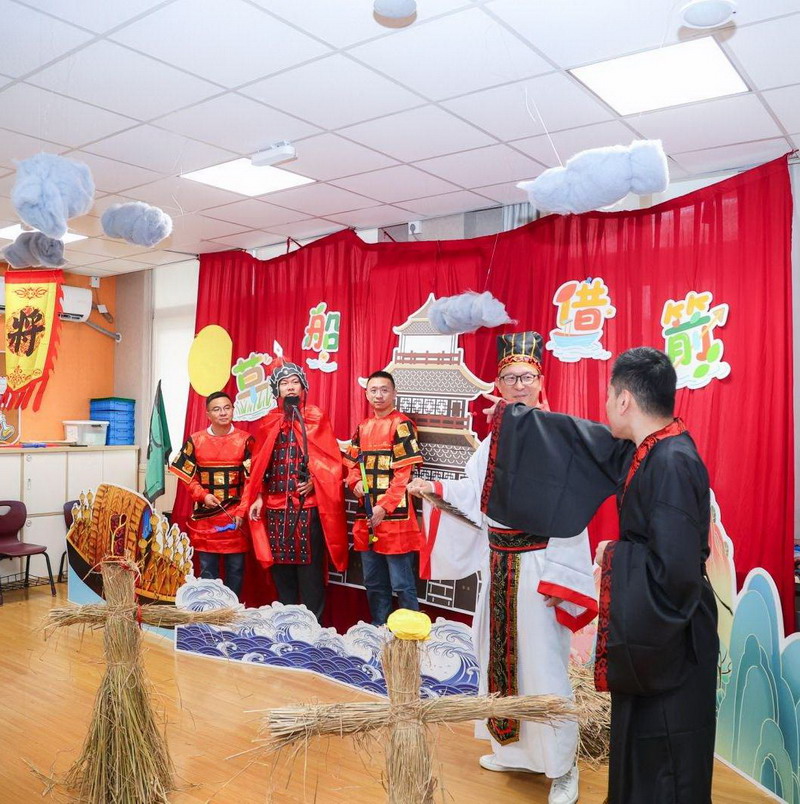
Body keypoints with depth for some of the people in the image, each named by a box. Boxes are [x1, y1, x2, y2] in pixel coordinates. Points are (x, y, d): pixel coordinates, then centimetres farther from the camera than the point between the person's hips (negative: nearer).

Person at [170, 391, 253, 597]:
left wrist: (242, 511, -13)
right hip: (205, 515, 1)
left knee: (235, 568, 6)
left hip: (235, 515, -1)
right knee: (207, 570, 9)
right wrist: (203, 495, -12)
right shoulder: (195, 440, 3)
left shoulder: (245, 440, -2)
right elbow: (188, 476, 5)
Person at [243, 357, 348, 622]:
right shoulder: (268, 422, 13)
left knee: (309, 568, -2)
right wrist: (258, 497, 3)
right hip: (276, 507, 4)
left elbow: (331, 460, -2)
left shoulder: (316, 418, 3)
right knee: (281, 568, 9)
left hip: (309, 505, -3)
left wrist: (314, 481, -16)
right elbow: (259, 464, 12)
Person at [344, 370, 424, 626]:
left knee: (402, 585, -1)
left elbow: (404, 473, -12)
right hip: (366, 515, 7)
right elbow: (353, 463, 21)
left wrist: (384, 507, -17)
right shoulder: (363, 427, 14)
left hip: (394, 516, -7)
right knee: (374, 583, 15)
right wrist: (355, 482, -2)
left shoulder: (401, 424, -6)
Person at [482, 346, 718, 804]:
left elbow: (675, 571, -31)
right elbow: (583, 440, 16)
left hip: (670, 636, -9)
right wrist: (510, 417, 24)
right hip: (645, 627, 9)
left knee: (667, 765, 8)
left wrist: (614, 556, -14)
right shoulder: (644, 450, 1)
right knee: (638, 739, 23)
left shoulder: (672, 464, -26)